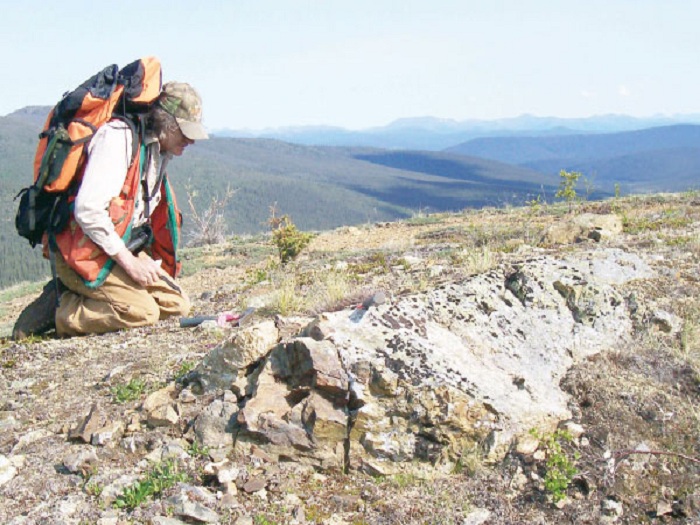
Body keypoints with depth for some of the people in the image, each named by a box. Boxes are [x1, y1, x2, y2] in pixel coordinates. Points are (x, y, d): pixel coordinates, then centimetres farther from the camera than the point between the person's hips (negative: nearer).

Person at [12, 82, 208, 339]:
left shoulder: (159, 149, 12)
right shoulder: (118, 137, -17)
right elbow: (88, 209, -25)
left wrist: (145, 261, 7)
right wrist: (128, 261, -20)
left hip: (124, 249, 9)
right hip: (86, 253, -9)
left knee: (177, 305, -2)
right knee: (142, 312, -23)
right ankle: (60, 311, -5)